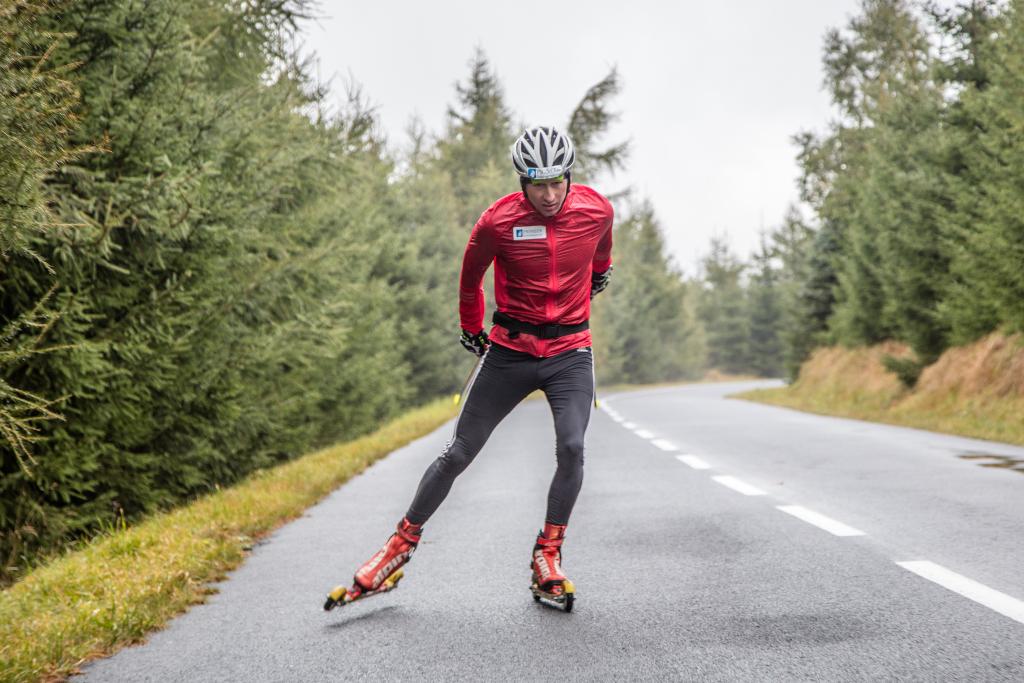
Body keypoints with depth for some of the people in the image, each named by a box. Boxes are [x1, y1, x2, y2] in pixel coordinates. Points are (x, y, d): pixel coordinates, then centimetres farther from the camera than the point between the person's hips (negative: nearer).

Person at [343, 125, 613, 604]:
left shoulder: (597, 211, -8)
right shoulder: (498, 222, -14)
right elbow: (470, 280, 7)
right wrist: (472, 331, 17)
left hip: (570, 353, 1)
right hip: (509, 352, -1)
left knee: (571, 448, -20)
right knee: (459, 454, 2)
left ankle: (548, 554, -3)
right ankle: (403, 542, 18)